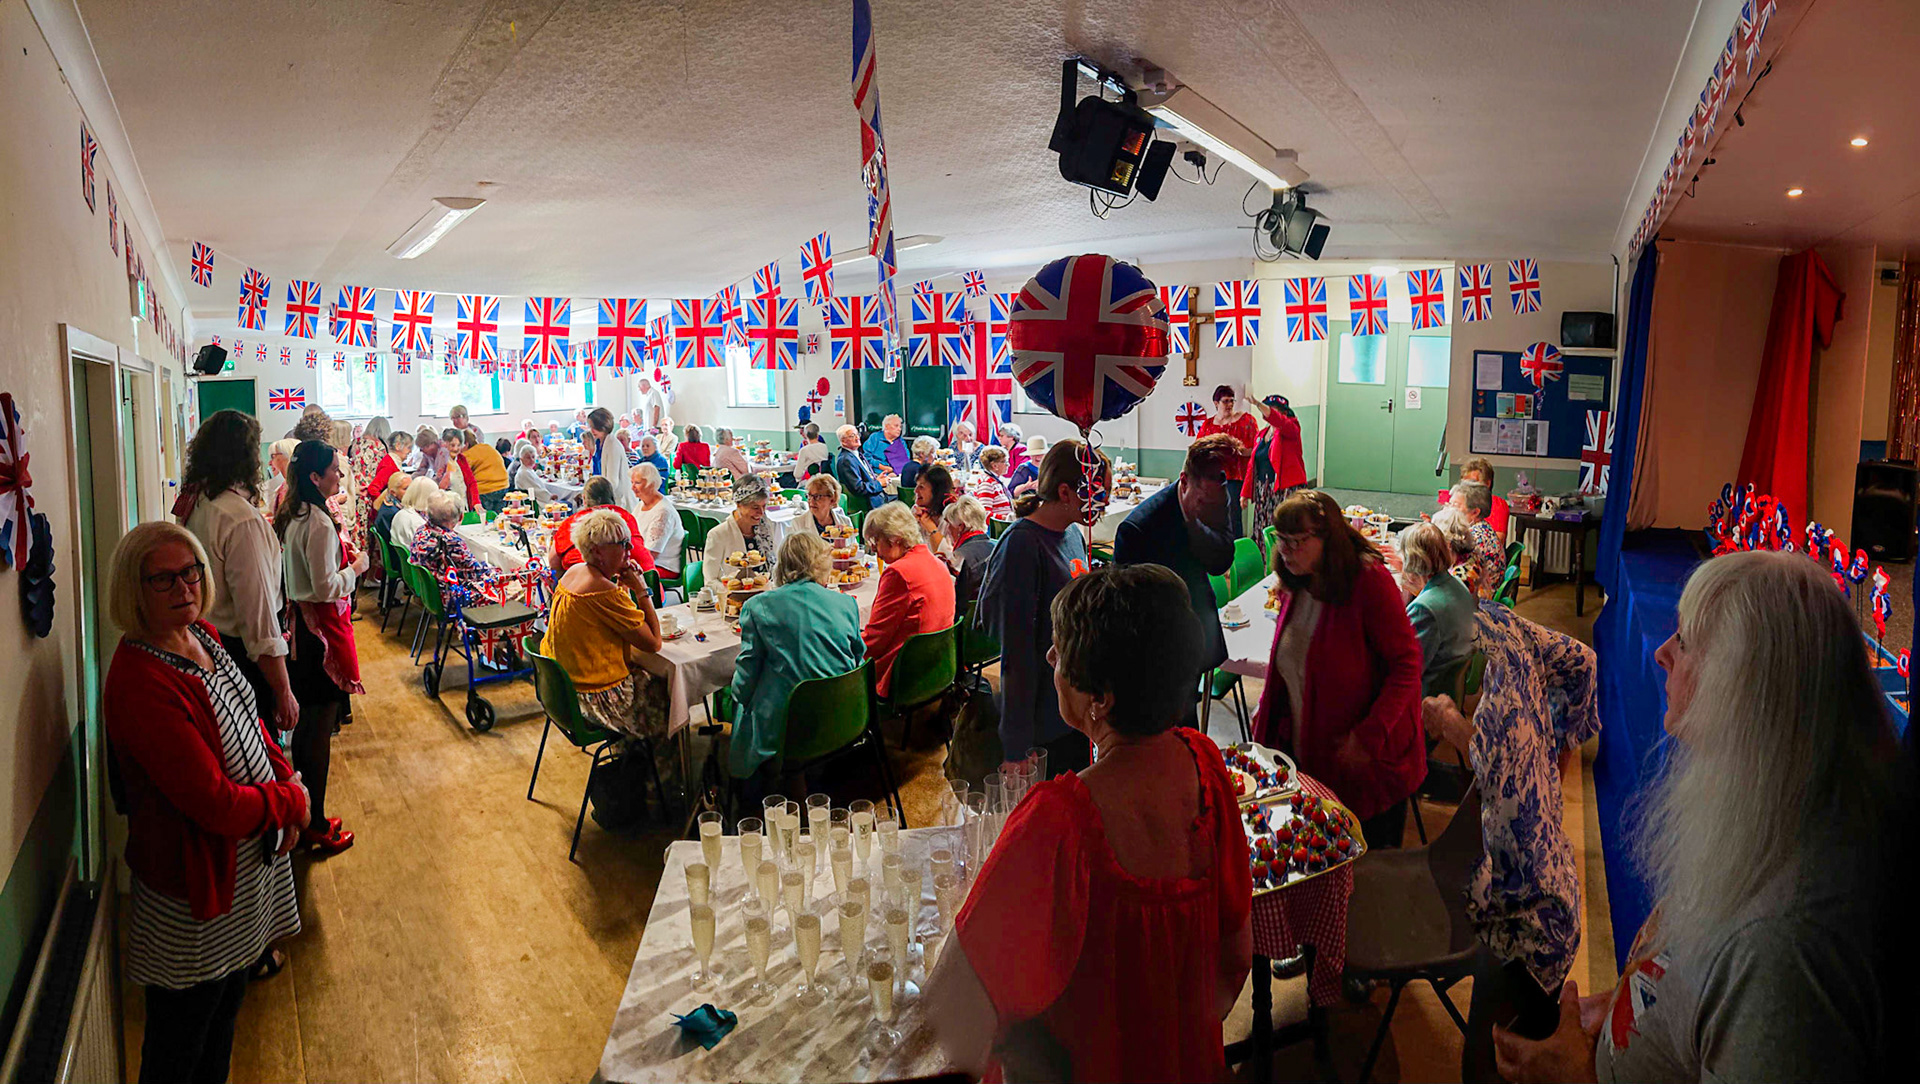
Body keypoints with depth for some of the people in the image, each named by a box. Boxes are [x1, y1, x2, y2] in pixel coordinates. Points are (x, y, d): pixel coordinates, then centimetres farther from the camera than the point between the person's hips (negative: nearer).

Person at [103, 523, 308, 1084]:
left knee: (227, 1001, 27)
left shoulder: (202, 635, -1)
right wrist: (289, 803, -13)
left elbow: (247, 717, 12)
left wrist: (286, 779, -3)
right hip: (196, 882, -8)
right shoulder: (139, 684, -29)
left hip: (250, 848, 8)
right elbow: (214, 802, -29)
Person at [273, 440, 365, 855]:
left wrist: (341, 555, 13)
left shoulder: (290, 516, 8)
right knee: (320, 729, -1)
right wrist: (355, 568, -6)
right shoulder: (320, 524, -20)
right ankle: (317, 826, 8)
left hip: (301, 622, 10)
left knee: (305, 723, 17)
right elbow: (326, 588, -21)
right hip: (323, 627, -10)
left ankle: (303, 813, 29)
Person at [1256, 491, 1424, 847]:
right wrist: (1265, 711, 8)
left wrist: (1369, 737, -24)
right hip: (1303, 751, 6)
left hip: (1371, 760, -6)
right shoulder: (1296, 584, 3)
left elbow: (1407, 664, -20)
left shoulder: (1369, 580, -20)